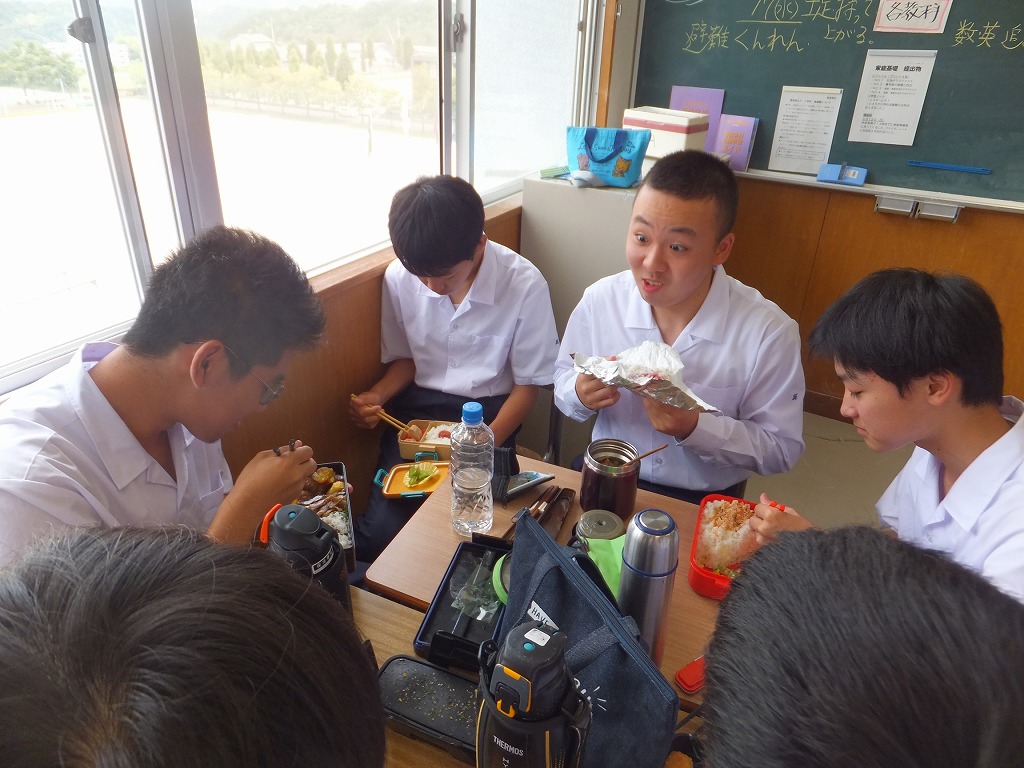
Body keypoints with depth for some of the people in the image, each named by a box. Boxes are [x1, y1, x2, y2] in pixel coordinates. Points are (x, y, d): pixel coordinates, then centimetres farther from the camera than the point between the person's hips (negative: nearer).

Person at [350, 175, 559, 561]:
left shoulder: (525, 285, -15)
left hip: (489, 413, -2)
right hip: (418, 408, 3)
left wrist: (487, 444, -19)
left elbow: (528, 382, -5)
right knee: (379, 532, -17)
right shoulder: (399, 277, -5)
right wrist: (376, 397, -10)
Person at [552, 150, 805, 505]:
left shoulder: (770, 333, -16)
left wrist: (695, 427, -25)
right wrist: (580, 394, -19)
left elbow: (782, 448, -10)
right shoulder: (599, 300, -9)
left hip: (705, 502, 1)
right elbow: (563, 379, 4)